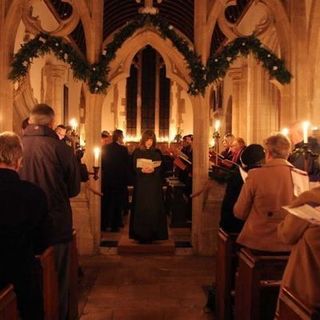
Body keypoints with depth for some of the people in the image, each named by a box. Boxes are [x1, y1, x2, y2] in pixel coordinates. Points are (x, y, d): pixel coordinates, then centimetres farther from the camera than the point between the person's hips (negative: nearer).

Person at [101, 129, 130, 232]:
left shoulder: (105, 148, -2)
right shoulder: (123, 149, -14)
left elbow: (102, 163, 3)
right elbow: (127, 165, -11)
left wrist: (104, 173, 14)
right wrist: (126, 179, -1)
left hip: (106, 179, 4)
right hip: (119, 180, -4)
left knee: (106, 202, 14)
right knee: (117, 203, 7)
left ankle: (104, 224, 19)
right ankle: (114, 225, 9)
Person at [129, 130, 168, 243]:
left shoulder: (157, 153, 8)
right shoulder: (137, 152, 5)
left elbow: (160, 169, 0)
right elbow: (134, 169, -1)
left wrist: (153, 170, -20)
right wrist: (142, 170, -21)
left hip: (154, 186, 1)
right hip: (140, 185, -1)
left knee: (154, 208, -2)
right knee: (141, 208, -2)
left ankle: (153, 234, 5)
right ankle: (141, 235, 5)